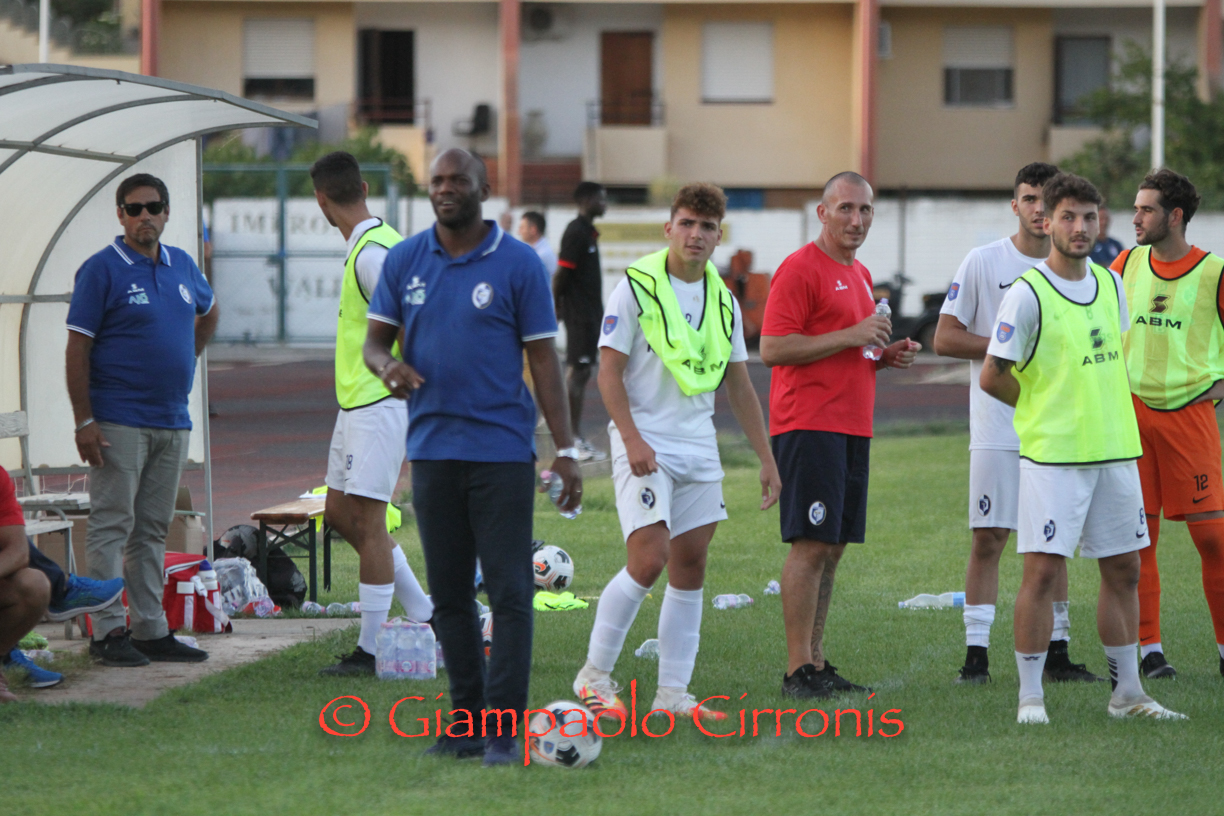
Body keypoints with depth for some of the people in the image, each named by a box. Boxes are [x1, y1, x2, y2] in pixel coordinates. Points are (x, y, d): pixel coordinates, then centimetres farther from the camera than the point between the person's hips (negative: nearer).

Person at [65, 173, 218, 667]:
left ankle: (151, 630, 14)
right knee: (112, 525, -6)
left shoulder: (182, 266, 11)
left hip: (172, 422, 7)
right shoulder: (102, 270, -7)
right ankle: (108, 632, -6)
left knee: (153, 530, 10)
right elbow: (77, 349, -10)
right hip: (118, 419, -7)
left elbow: (208, 313, 33)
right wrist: (84, 421, -16)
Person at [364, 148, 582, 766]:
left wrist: (565, 448, -6)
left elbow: (542, 357, -1)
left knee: (510, 593, -7)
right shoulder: (403, 261, 7)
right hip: (431, 451, 4)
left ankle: (503, 727, -6)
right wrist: (387, 365, -15)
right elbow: (375, 340, 10)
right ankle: (466, 721, 17)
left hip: (502, 452, -4)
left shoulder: (517, 263, -2)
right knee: (449, 594, 9)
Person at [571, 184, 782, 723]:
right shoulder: (636, 286, -7)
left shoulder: (722, 301, 10)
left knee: (690, 567, 4)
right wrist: (632, 438, -19)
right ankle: (594, 675, -3)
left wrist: (766, 457, 14)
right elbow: (609, 370, -8)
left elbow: (738, 384, 17)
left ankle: (672, 694, 9)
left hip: (698, 448, 6)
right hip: (644, 445, -6)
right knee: (648, 560, -17)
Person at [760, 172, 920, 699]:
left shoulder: (860, 275, 20)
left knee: (832, 548, 8)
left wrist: (887, 356, 12)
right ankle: (798, 670, -10)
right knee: (810, 546, -11)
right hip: (808, 426, -9)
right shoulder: (800, 269, -8)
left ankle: (816, 663, 12)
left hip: (852, 427, 9)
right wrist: (850, 336, -18)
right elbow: (772, 349, -15)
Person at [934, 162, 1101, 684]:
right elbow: (945, 338, -5)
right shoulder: (982, 263, -2)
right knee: (987, 540, -6)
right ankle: (976, 655, -3)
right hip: (997, 427, -4)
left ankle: (1056, 654, 14)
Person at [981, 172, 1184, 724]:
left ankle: (1127, 693, 18)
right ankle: (1030, 695, -1)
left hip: (1115, 450, 6)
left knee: (1123, 569, 9)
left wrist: (1093, 409, 14)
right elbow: (993, 377, -8)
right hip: (1052, 454, -6)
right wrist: (1045, 409, 3)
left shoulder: (1110, 284, 9)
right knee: (1042, 570, -7)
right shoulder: (1027, 294, -11)